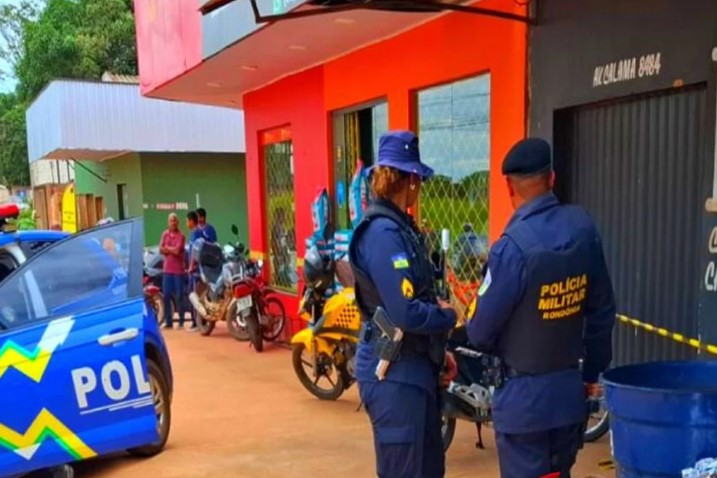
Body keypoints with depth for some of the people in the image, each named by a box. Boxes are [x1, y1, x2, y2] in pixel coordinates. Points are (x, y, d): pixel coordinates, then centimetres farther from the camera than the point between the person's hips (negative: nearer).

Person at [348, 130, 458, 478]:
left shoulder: (398, 225, 10)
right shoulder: (382, 232, -21)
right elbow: (406, 313, -28)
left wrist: (438, 350, 10)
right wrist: (448, 317, -10)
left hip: (415, 366, 10)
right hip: (395, 373, -10)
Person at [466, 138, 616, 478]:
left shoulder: (514, 245, -24)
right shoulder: (583, 228, -4)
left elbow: (482, 329, -17)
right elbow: (602, 310, 5)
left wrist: (499, 352, 7)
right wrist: (593, 371, 17)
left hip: (524, 397, -6)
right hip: (570, 390, 6)